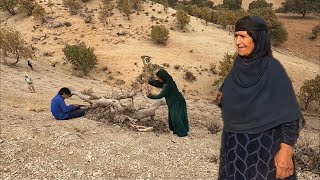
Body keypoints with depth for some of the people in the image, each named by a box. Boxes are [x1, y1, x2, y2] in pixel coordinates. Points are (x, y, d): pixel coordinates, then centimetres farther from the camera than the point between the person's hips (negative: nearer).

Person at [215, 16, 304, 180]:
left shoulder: (273, 69, -17)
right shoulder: (239, 65, 1)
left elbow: (290, 113, -17)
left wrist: (286, 152, -23)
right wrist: (223, 97, -4)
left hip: (261, 145, -6)